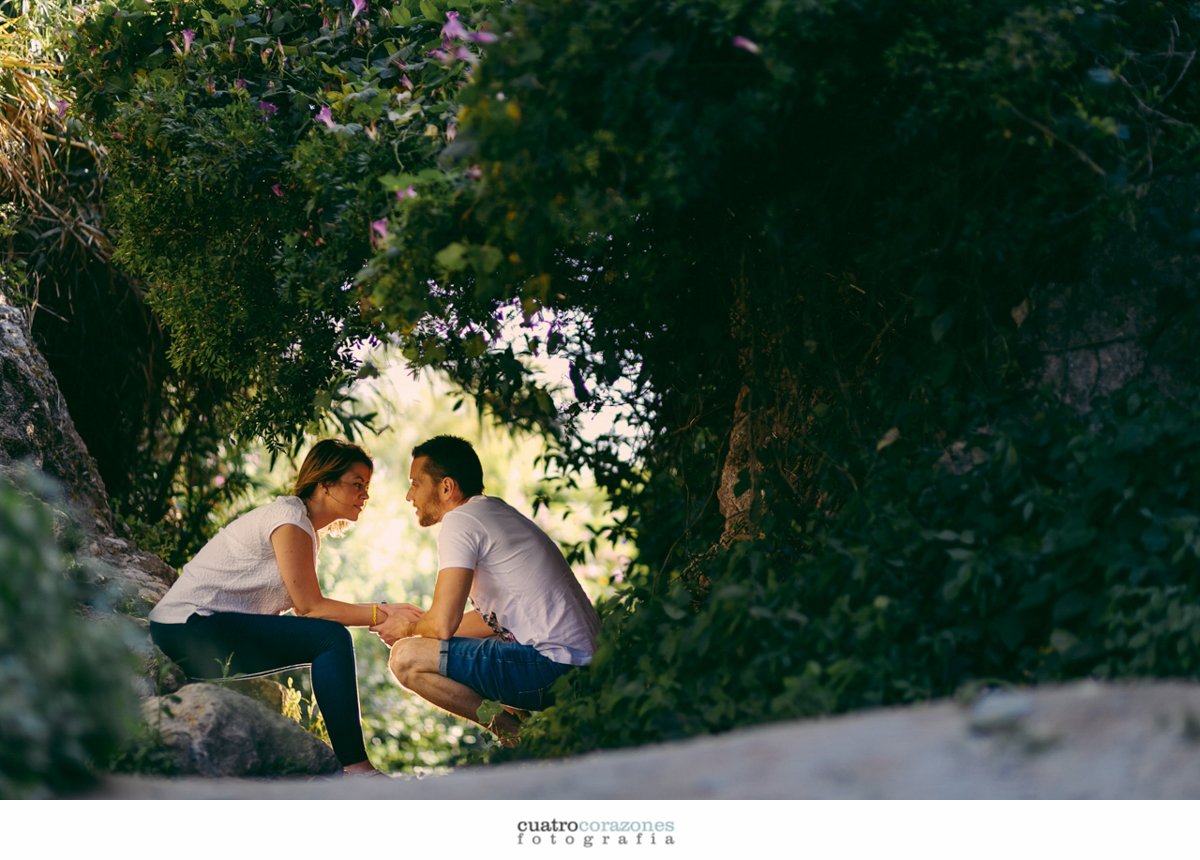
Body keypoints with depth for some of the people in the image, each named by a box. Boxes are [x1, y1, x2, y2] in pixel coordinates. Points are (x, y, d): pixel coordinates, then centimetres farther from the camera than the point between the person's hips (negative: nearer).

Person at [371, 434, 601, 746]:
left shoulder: (461, 520, -9)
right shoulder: (497, 512, 21)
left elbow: (443, 625, -15)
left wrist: (409, 630, 7)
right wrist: (420, 621, 25)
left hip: (551, 664, -10)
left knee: (406, 658, -12)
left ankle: (517, 731, -7)